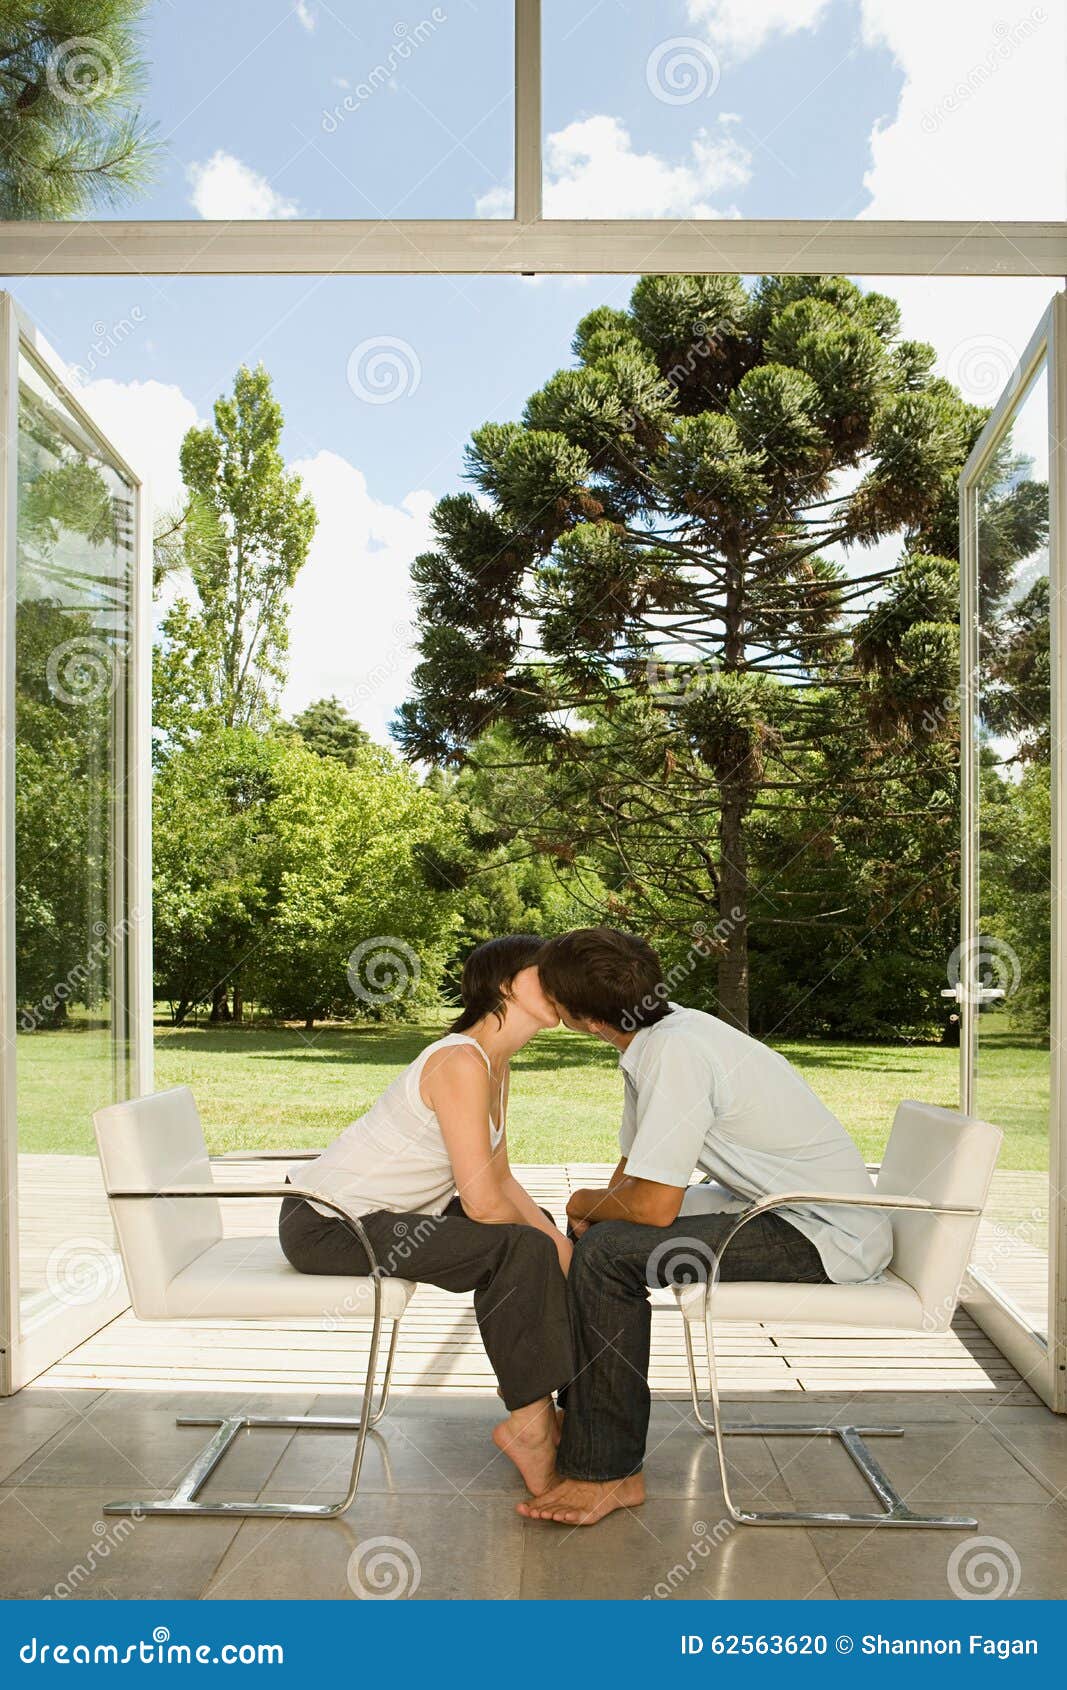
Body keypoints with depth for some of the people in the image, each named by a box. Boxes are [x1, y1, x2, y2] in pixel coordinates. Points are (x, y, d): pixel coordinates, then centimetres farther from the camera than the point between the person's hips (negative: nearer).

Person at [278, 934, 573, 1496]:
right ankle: (528, 1422, -4)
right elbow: (482, 1202, -25)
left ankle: (532, 1403, 18)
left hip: (377, 1211, 11)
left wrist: (555, 1239, -7)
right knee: (521, 1249, -19)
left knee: (539, 1229, 14)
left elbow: (499, 1179, 7)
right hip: (326, 1226, -10)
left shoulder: (494, 1062, 7)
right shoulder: (461, 1061, -23)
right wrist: (549, 1247, -8)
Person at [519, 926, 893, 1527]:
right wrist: (595, 1211, -3)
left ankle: (608, 1471, -6)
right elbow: (635, 1170, 13)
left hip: (826, 1237, -10)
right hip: (776, 1203, 10)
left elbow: (653, 1205, -26)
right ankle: (581, 1415, 26)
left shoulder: (676, 1054, -26)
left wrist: (587, 1204, -6)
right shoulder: (664, 1032, 3)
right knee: (602, 1228, 14)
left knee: (608, 1252, -20)